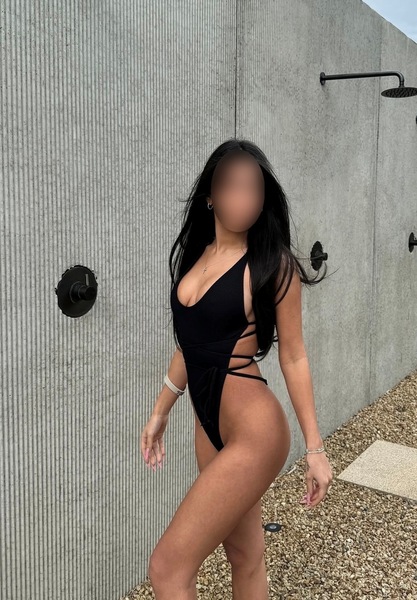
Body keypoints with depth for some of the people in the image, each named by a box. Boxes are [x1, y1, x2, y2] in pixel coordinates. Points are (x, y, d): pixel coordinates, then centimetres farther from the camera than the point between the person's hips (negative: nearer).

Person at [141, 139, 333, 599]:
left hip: (254, 432, -7)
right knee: (245, 556, 21)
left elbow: (293, 358, -6)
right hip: (209, 427, 7)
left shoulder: (273, 264, -11)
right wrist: (160, 412, 21)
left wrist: (315, 449, -4)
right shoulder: (195, 254, 7)